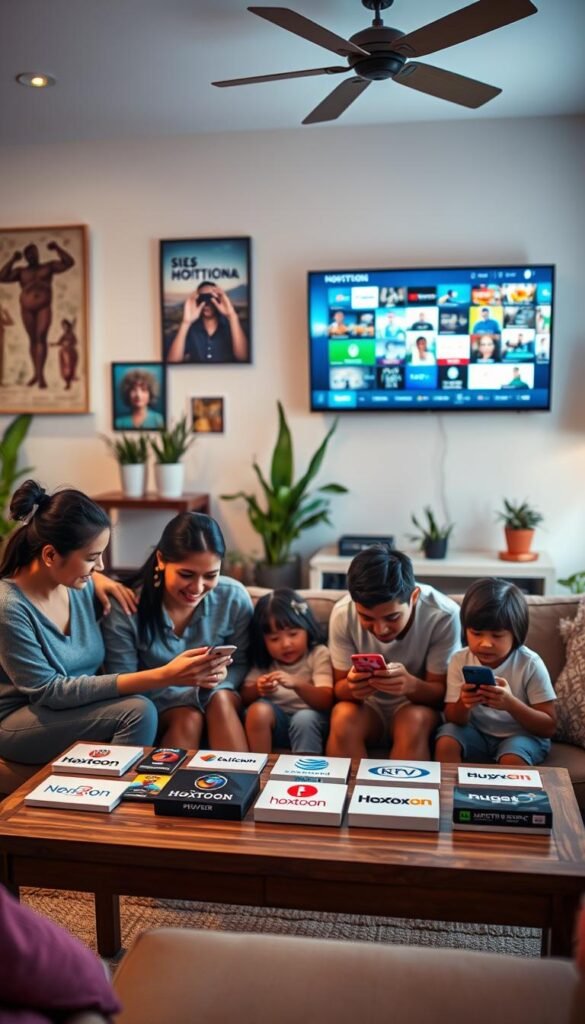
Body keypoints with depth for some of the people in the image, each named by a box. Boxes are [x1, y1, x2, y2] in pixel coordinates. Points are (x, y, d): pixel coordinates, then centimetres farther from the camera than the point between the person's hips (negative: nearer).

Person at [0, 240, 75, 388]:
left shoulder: (48, 266, 10)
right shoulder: (20, 271, 10)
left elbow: (69, 262, 1)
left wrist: (57, 248, -8)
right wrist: (12, 260, -4)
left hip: (44, 308, -2)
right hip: (27, 309, 2)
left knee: (41, 338, -16)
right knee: (33, 340, 8)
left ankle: (41, 374, -22)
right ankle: (36, 373, 20)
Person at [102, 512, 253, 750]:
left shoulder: (234, 598, -13)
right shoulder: (125, 607, -20)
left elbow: (240, 665, -2)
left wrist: (222, 676, -27)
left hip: (221, 703, 2)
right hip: (153, 705, -2)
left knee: (220, 699, -30)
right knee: (189, 716, -32)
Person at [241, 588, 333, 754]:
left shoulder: (318, 654, -5)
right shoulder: (264, 660, 6)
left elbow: (326, 702, -16)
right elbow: (245, 697, 3)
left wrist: (296, 685, -34)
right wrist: (257, 689, -21)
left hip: (310, 719, -3)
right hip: (276, 720, 3)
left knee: (304, 719, -34)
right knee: (258, 709, -26)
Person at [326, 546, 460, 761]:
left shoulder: (444, 615, -24)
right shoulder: (343, 614, -20)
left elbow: (442, 692, -15)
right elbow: (339, 686, -9)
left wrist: (411, 685, -38)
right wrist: (352, 687, -34)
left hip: (419, 703, 0)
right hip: (367, 705, 1)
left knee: (414, 722, -33)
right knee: (343, 718, -31)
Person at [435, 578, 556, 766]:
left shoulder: (530, 664, -16)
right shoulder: (460, 661, -9)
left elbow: (549, 727, -14)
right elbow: (454, 720, -3)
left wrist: (510, 703, -32)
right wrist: (463, 704, -29)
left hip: (521, 734, -2)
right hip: (476, 732, 3)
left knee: (511, 759, -33)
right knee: (445, 743, -25)